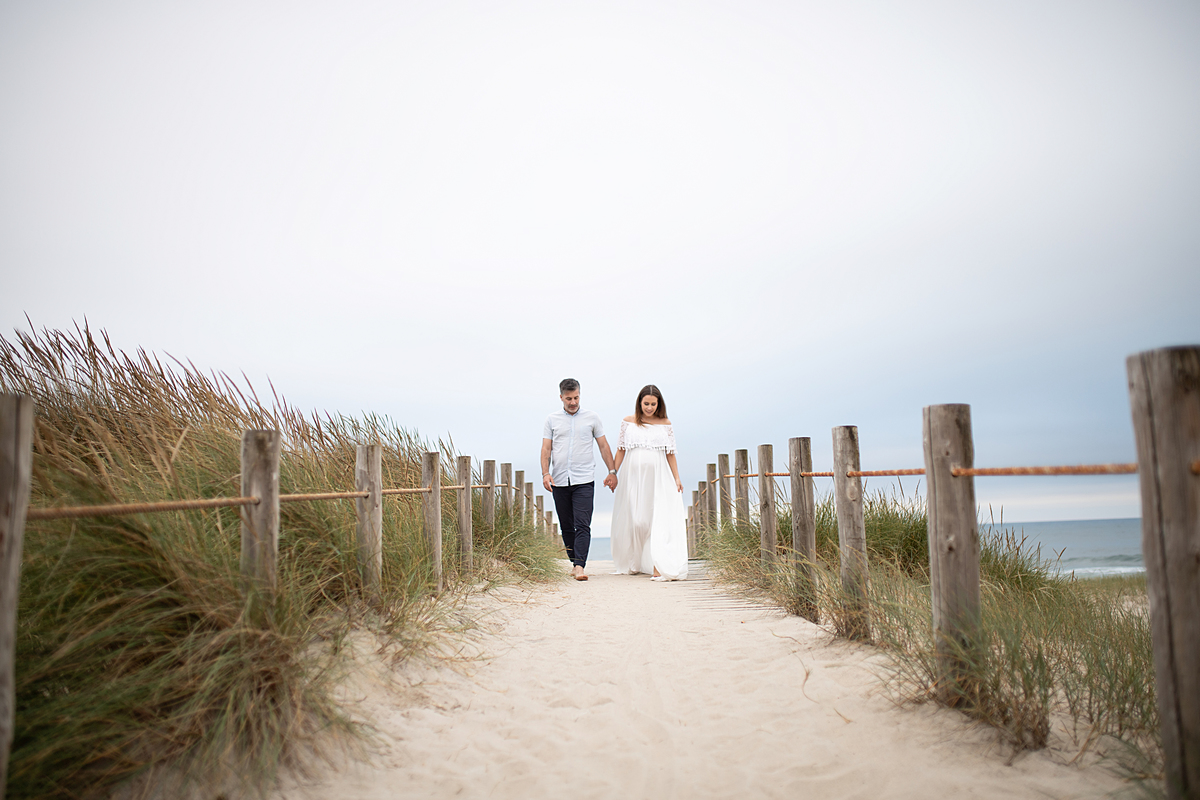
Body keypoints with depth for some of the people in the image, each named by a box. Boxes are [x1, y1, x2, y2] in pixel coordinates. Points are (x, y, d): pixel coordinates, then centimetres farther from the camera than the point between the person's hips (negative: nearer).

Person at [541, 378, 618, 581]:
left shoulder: (591, 418, 7)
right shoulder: (552, 420, 9)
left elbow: (603, 446, 10)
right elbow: (546, 449, 6)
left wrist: (612, 471, 4)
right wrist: (545, 473, -8)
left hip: (584, 481, -2)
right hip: (559, 481, 2)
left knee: (582, 526, -12)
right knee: (566, 527, 10)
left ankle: (580, 566, -17)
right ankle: (574, 563, 23)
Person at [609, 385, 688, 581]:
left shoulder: (665, 424, 6)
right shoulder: (628, 422, 6)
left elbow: (670, 454, 9)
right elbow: (620, 450, 9)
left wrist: (677, 478, 4)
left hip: (658, 477, 0)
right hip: (633, 475, 1)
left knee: (659, 519, -10)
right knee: (633, 519, 5)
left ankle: (658, 567, -14)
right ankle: (632, 564, 20)